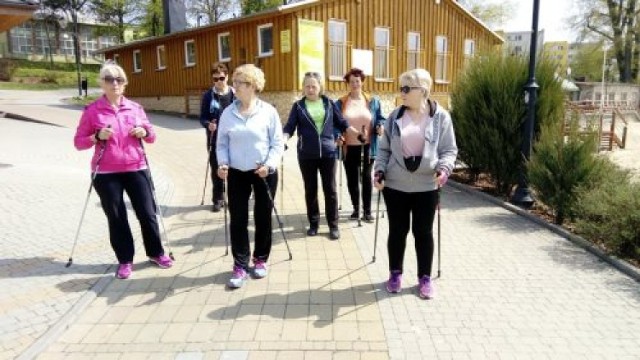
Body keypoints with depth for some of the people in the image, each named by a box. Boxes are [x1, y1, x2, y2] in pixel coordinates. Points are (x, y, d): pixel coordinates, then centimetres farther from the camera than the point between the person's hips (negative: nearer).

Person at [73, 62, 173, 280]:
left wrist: (145, 132, -8)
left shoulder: (135, 108, 6)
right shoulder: (92, 110, -2)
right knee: (116, 217, 6)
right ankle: (125, 260, 21)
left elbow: (151, 137, 13)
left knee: (147, 213, 7)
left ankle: (156, 253, 25)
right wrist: (97, 137, -19)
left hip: (136, 169, 2)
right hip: (106, 173, -2)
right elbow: (78, 142, -1)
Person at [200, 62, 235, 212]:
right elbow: (202, 118, 0)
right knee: (216, 169, 7)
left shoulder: (235, 94, 0)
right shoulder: (208, 96, 0)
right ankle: (218, 199, 21)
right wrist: (208, 124, -21)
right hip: (215, 140, 0)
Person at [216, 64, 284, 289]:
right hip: (237, 174, 2)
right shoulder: (228, 113, 1)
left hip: (264, 173, -2)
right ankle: (240, 266, 13)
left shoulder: (268, 111, -6)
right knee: (238, 219, 2)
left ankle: (260, 260, 28)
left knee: (263, 218, 9)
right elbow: (222, 144, 5)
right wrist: (223, 163, -12)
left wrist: (269, 164, -20)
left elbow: (278, 143, -6)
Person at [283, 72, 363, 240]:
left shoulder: (329, 103, 5)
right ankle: (313, 223, 23)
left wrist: (358, 133, -3)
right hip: (306, 154, 0)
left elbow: (341, 123, 8)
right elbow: (290, 126, -3)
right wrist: (284, 138, -22)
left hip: (327, 152, 0)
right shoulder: (298, 106, 3)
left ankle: (333, 225, 14)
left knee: (330, 189, 4)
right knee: (310, 190, 10)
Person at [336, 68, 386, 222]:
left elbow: (380, 119, 7)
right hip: (348, 147, 1)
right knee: (351, 178, 8)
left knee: (366, 177, 5)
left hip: (367, 147, 0)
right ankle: (356, 208, 23)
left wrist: (381, 127, -14)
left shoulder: (373, 101, 4)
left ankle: (367, 210, 13)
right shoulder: (341, 102, 3)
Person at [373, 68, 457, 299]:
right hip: (395, 185, 2)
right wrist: (380, 170, -6)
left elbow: (449, 150, -1)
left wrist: (444, 168, -19)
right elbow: (384, 148, 7)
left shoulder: (440, 117, -3)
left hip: (427, 186, -1)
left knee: (423, 232, 8)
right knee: (397, 230, 11)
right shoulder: (395, 116, 3)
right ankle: (395, 273, 29)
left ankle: (425, 277, 25)